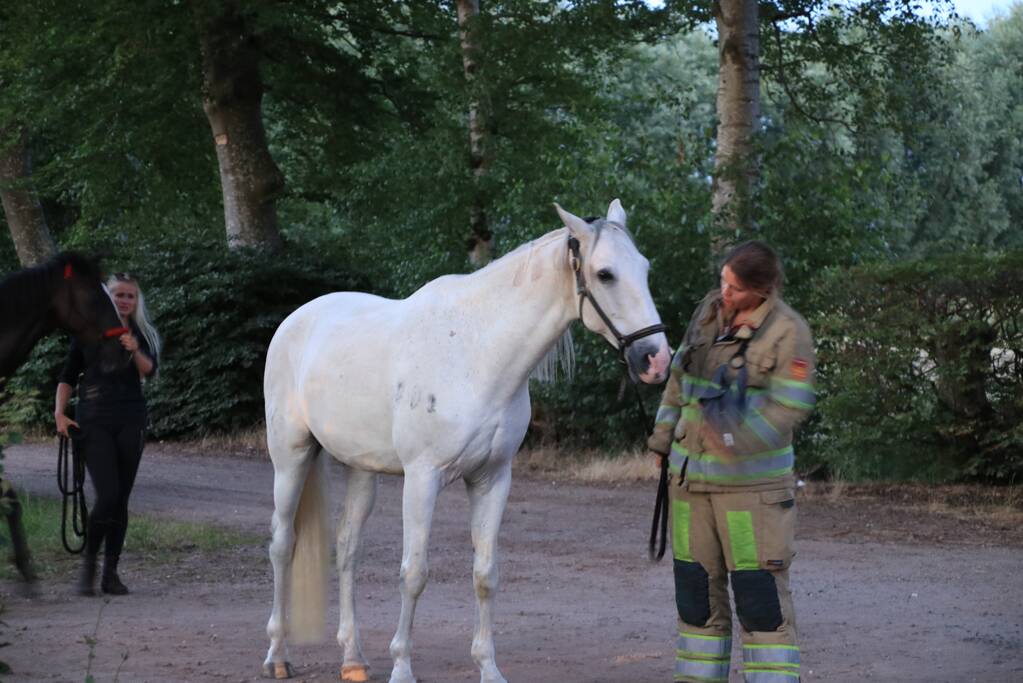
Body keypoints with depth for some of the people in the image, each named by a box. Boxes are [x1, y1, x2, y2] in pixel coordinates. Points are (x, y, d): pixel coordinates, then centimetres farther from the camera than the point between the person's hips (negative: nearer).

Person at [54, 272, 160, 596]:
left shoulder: (141, 334, 7)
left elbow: (150, 369, -11)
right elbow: (68, 376, 10)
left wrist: (135, 351, -31)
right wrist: (60, 414, -3)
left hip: (130, 422, 2)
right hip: (94, 422, -2)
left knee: (121, 499, 2)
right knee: (107, 495, -15)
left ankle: (111, 573, 9)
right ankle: (88, 563, 3)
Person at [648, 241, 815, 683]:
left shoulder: (788, 332, -14)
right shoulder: (710, 311, 4)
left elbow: (789, 408, -21)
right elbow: (681, 376, 17)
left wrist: (739, 434, -37)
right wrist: (664, 436, 11)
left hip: (752, 481, -6)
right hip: (692, 477, 6)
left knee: (762, 599, -7)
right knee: (697, 593, 12)